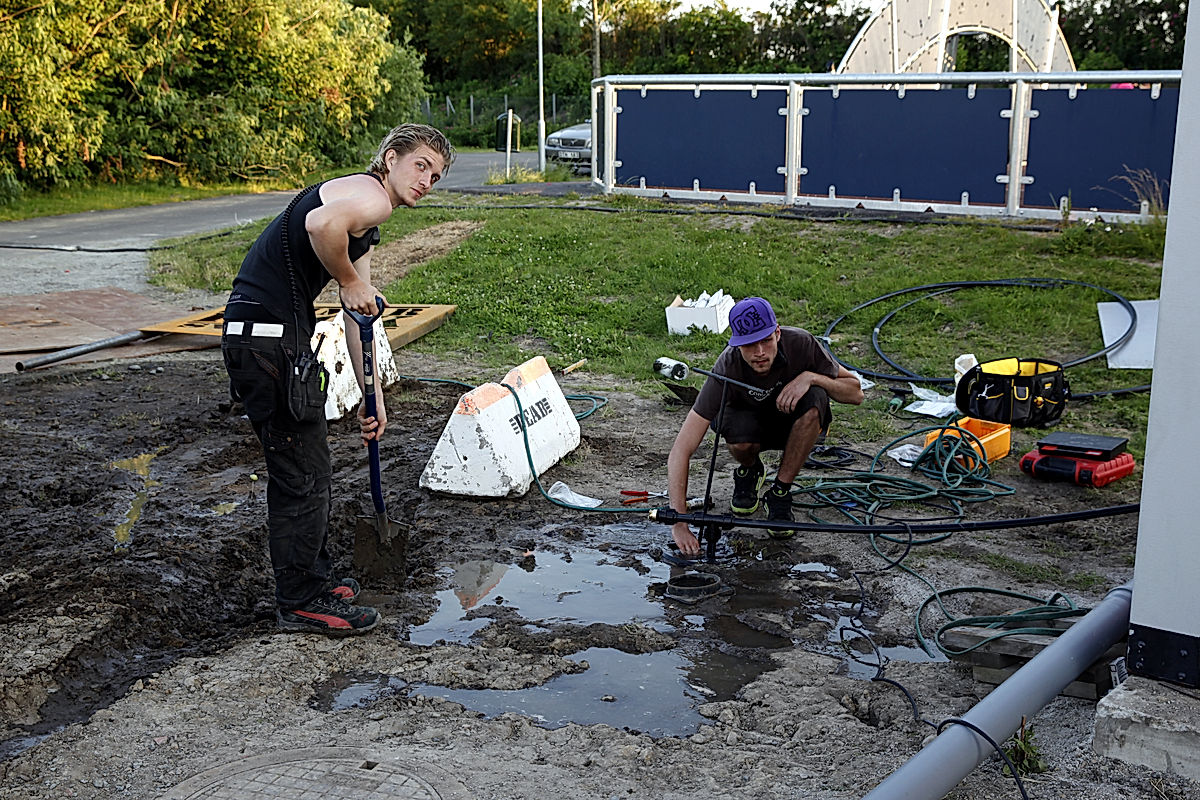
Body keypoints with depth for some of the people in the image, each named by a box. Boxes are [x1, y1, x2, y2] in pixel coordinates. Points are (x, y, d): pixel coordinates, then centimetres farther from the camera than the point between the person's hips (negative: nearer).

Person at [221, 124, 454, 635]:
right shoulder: (372, 195, -9)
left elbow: (357, 318, 24)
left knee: (302, 471, 21)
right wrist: (350, 281, -16)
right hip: (267, 337, -11)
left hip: (280, 337, 11)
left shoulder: (366, 229, 23)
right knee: (303, 476, 0)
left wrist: (373, 396, 23)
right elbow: (321, 223, -33)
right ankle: (300, 603, 13)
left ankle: (313, 578, 35)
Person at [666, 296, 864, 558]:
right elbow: (681, 450, -37)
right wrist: (680, 523, -45)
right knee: (740, 441, -37)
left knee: (814, 399, -33)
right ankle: (749, 472, 2)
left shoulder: (801, 344, -29)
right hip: (749, 417, -1)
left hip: (793, 421, 2)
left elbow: (855, 393, -15)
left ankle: (779, 492, -15)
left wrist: (810, 377, -34)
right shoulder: (727, 370, -34)